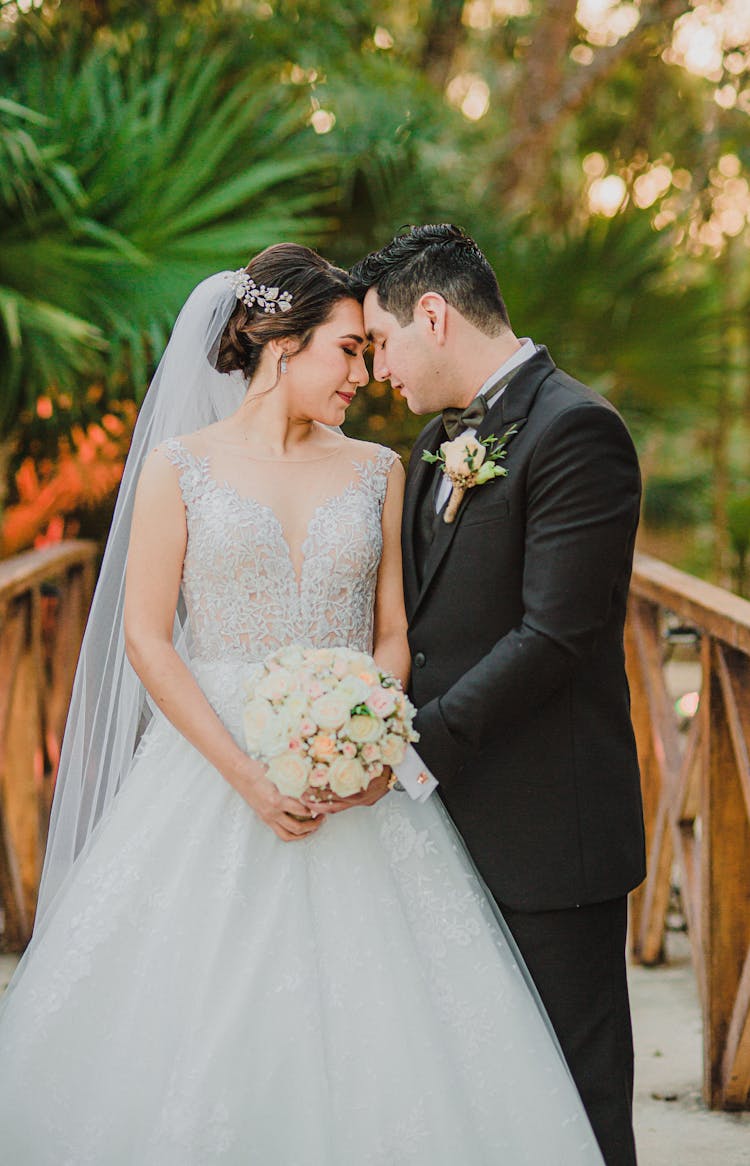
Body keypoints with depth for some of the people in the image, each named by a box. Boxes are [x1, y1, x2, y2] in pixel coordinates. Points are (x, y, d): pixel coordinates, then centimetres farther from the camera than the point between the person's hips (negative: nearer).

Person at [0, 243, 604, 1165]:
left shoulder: (375, 473, 10)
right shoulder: (179, 466, 1)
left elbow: (392, 631, 10)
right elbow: (145, 637, -4)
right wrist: (245, 774, -13)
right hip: (210, 770, -2)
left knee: (362, 1020, -3)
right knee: (196, 1024, -3)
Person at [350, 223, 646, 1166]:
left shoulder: (575, 431, -14)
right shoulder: (440, 442, 15)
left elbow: (553, 637, -20)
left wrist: (413, 743, -21)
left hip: (547, 833, -9)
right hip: (457, 821, 9)